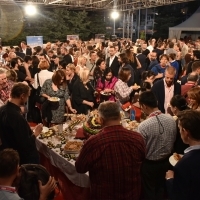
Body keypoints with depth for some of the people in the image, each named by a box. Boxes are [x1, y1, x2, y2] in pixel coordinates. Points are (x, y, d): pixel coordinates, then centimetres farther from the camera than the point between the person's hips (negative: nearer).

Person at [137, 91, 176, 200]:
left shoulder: (144, 125, -30)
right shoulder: (171, 120, -12)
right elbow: (173, 141, 2)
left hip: (149, 164, -5)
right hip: (166, 161, 5)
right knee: (161, 189, 26)